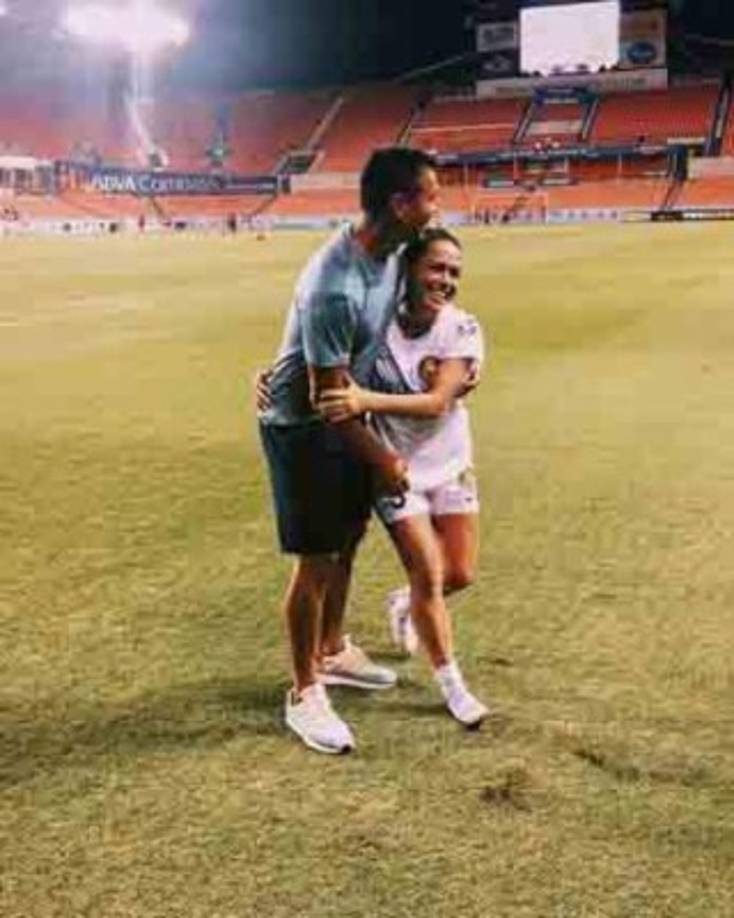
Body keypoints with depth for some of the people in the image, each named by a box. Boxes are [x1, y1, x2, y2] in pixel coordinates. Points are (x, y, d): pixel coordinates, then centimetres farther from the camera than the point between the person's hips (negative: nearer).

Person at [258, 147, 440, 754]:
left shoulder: (390, 250, -7)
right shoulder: (335, 287, -34)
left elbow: (411, 311, 15)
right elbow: (327, 395, -26)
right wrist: (381, 458, -16)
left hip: (345, 415, 9)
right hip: (302, 425, -9)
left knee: (348, 538, 19)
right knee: (316, 558, -2)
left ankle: (332, 653, 38)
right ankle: (306, 694, 13)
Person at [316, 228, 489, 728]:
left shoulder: (463, 330, -17)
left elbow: (437, 402, -29)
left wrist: (366, 400, -44)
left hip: (450, 464, 3)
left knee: (461, 574, 10)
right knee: (428, 575, -4)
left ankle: (406, 604, 45)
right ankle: (451, 683, 17)